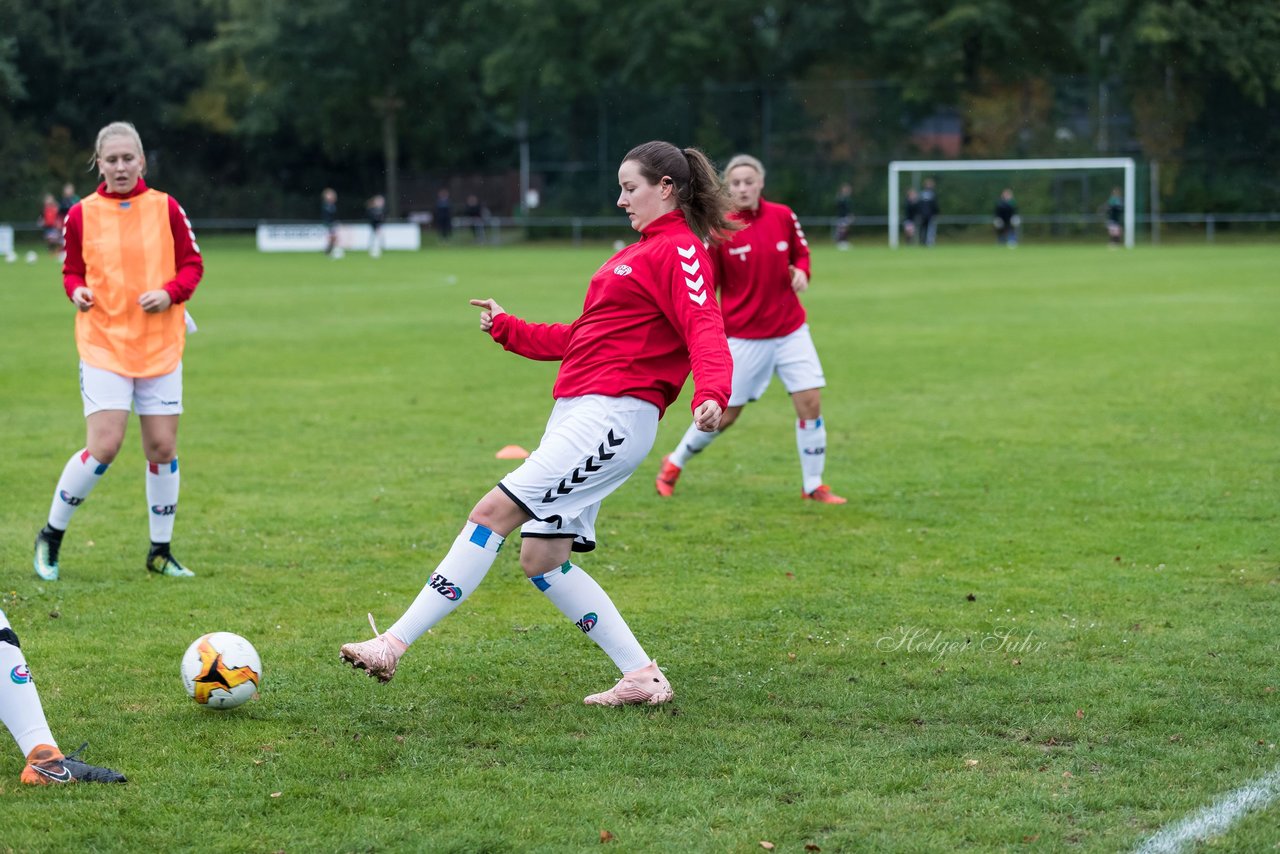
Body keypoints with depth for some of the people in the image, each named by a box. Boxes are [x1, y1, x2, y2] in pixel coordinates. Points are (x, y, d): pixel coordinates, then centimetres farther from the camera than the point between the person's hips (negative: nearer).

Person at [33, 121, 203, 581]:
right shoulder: (81, 215, -1)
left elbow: (192, 264, 4)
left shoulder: (166, 208, -1)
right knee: (103, 447, -12)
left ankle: (160, 550, 19)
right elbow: (72, 270, 11)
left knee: (162, 447, 3)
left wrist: (170, 292, -14)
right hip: (104, 344, -2)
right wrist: (78, 291, -11)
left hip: (160, 346, 2)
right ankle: (51, 535, 7)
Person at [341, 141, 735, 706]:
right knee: (541, 558, 5)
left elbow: (706, 330, -21)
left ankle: (393, 644, -17)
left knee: (493, 513, -17)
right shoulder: (642, 252, 25)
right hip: (578, 414, 10)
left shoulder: (679, 251, -4)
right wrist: (508, 329, 32)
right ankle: (642, 678, 9)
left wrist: (711, 393, -38)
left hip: (613, 415, -10)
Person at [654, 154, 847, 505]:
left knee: (811, 401, -6)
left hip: (790, 329, 3)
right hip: (743, 337, -3)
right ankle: (673, 465, 27)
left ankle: (813, 486, 8)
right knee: (725, 414, 2)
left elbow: (801, 252, 15)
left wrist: (801, 271, -7)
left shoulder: (782, 216, -2)